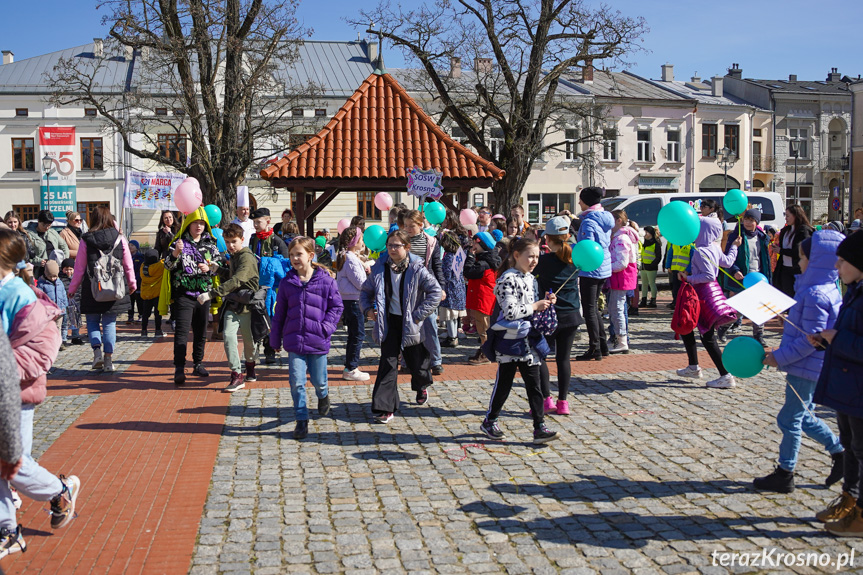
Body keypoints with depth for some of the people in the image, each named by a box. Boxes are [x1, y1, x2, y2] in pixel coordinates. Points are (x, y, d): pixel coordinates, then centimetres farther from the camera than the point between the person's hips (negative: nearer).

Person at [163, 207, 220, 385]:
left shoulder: (210, 244, 10)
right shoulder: (179, 242, -2)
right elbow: (168, 265, -11)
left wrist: (209, 268, -8)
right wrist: (175, 254, -31)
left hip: (204, 293, 4)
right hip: (183, 295, -4)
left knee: (201, 331, 12)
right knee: (182, 332, -11)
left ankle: (198, 364, 25)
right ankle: (179, 369, -13)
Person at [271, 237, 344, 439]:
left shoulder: (326, 280, -4)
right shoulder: (287, 283, 3)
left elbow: (337, 306, 2)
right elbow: (279, 313, 10)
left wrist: (326, 326, -11)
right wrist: (275, 339, 13)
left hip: (318, 341, -1)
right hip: (294, 341, 1)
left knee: (319, 381, 11)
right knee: (297, 382, -4)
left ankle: (323, 396, 46)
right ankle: (302, 420, 10)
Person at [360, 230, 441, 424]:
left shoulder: (417, 269, -10)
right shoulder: (380, 267, 0)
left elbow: (435, 291, -10)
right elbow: (366, 290, 14)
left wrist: (419, 314, -14)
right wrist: (367, 308, -3)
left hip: (410, 323, -2)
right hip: (389, 321, 2)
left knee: (416, 363, 10)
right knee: (388, 363, -5)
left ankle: (421, 386, 47)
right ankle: (385, 408, -1)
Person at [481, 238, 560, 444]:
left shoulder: (531, 279, 12)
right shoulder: (508, 279, -14)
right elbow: (510, 311, -23)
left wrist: (545, 302, 6)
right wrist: (535, 306, -16)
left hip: (529, 339, 7)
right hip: (510, 340, -7)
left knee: (534, 385, 4)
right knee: (504, 383, 6)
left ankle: (539, 427, 5)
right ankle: (489, 421, 23)